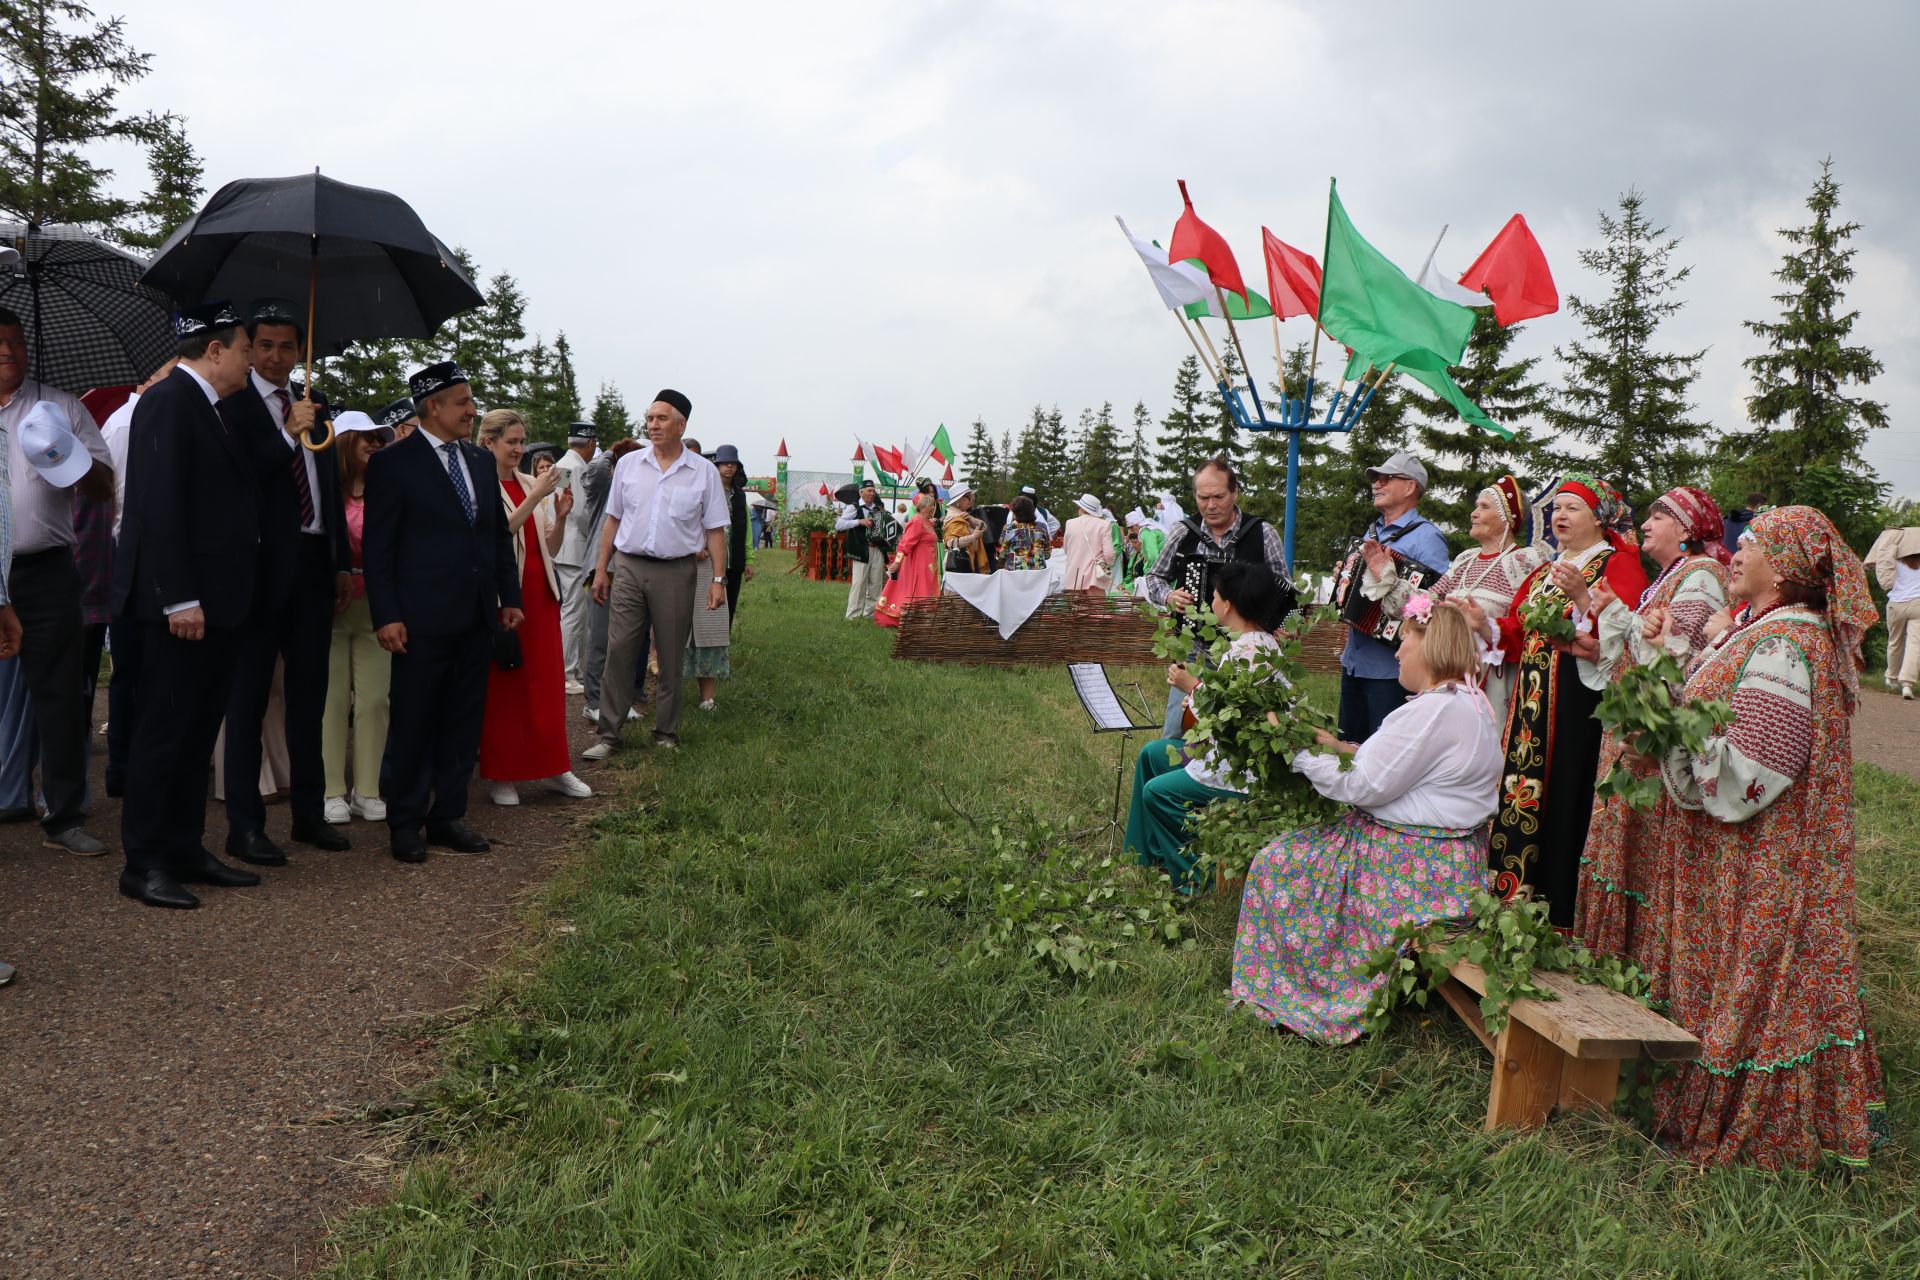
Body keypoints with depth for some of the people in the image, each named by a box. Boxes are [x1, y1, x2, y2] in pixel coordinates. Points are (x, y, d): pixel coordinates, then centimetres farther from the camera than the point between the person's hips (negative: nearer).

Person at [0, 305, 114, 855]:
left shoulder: (61, 408, 10)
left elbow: (103, 489, 7)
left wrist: (78, 461, -13)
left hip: (45, 575, 0)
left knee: (61, 697, 1)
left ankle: (64, 818, 9)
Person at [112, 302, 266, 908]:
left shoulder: (215, 409, 17)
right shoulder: (169, 400, -11)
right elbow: (159, 504, -18)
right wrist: (179, 598, -22)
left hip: (218, 602, 9)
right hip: (182, 604, -9)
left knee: (198, 731, 13)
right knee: (165, 730, -3)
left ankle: (186, 850, 22)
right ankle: (144, 864, 6)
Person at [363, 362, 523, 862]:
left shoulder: (481, 461, 13)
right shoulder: (393, 463, -5)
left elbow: (499, 534, 17)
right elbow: (378, 547, -8)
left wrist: (510, 597, 11)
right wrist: (386, 616, -13)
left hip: (475, 616, 6)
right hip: (423, 618, -6)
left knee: (464, 722, 11)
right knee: (413, 723, 3)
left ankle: (448, 816, 21)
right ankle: (405, 822, 15)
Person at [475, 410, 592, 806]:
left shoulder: (531, 484, 12)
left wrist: (561, 514, -4)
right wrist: (535, 497, -21)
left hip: (541, 592, 6)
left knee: (547, 678, 8)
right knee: (501, 683, 1)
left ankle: (552, 766, 17)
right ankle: (500, 774, 12)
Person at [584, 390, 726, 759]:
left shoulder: (704, 472, 2)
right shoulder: (628, 464, 7)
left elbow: (715, 530, 2)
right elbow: (612, 520, 11)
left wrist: (718, 580, -4)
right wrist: (601, 570, 7)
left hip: (677, 572, -1)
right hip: (628, 567, 1)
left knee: (671, 658, 7)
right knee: (619, 652, -1)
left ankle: (666, 734, 18)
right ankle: (609, 734, 6)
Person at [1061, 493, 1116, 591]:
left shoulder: (1070, 523, 3)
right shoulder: (1104, 525, -5)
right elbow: (1108, 554, -8)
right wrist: (1107, 567, 11)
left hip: (1073, 579, 2)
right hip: (1094, 579, -2)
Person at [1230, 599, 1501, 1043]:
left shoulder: (1431, 712, -23)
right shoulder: (1472, 702, 11)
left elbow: (1363, 786, -20)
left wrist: (1299, 748, -11)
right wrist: (1343, 748, 11)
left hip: (1415, 865, -11)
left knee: (1276, 864, -3)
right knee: (1300, 851, 17)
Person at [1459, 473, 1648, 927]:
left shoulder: (1619, 565, -1)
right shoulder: (1543, 573, 22)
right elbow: (1516, 637, 16)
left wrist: (1582, 597, -27)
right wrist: (1485, 625, -2)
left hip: (1582, 704, -7)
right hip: (1532, 703, 7)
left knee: (1565, 803, -7)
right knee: (1522, 797, 5)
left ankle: (1560, 921, 1)